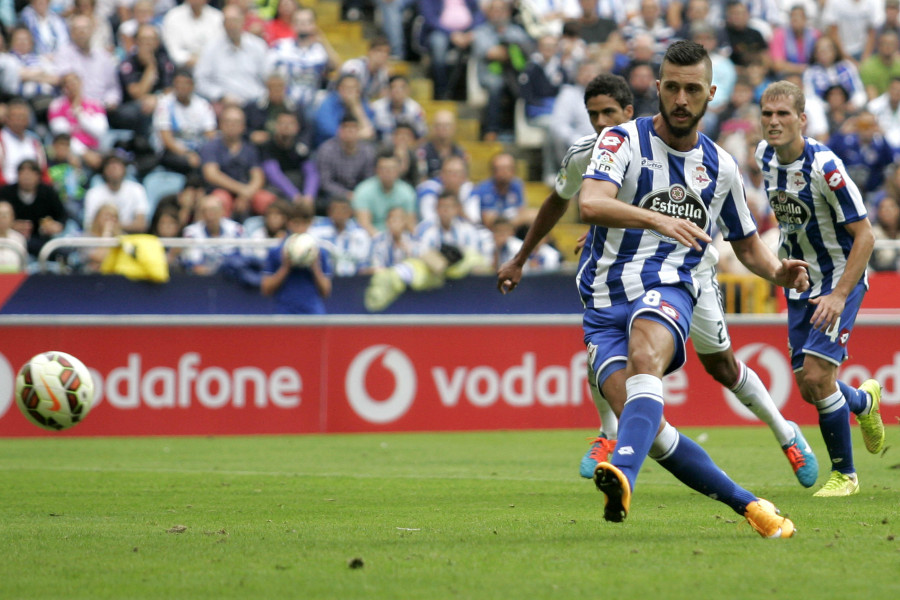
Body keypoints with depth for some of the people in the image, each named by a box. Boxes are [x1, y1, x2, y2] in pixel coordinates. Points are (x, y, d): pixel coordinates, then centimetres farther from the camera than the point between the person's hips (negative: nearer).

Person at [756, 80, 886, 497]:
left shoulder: (825, 167, -25)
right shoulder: (765, 156, -4)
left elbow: (865, 235, -21)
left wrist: (840, 295, -27)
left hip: (841, 279, -7)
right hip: (801, 284, 7)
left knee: (817, 376, -18)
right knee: (808, 389, 7)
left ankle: (844, 474, 1)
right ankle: (864, 402, 42)